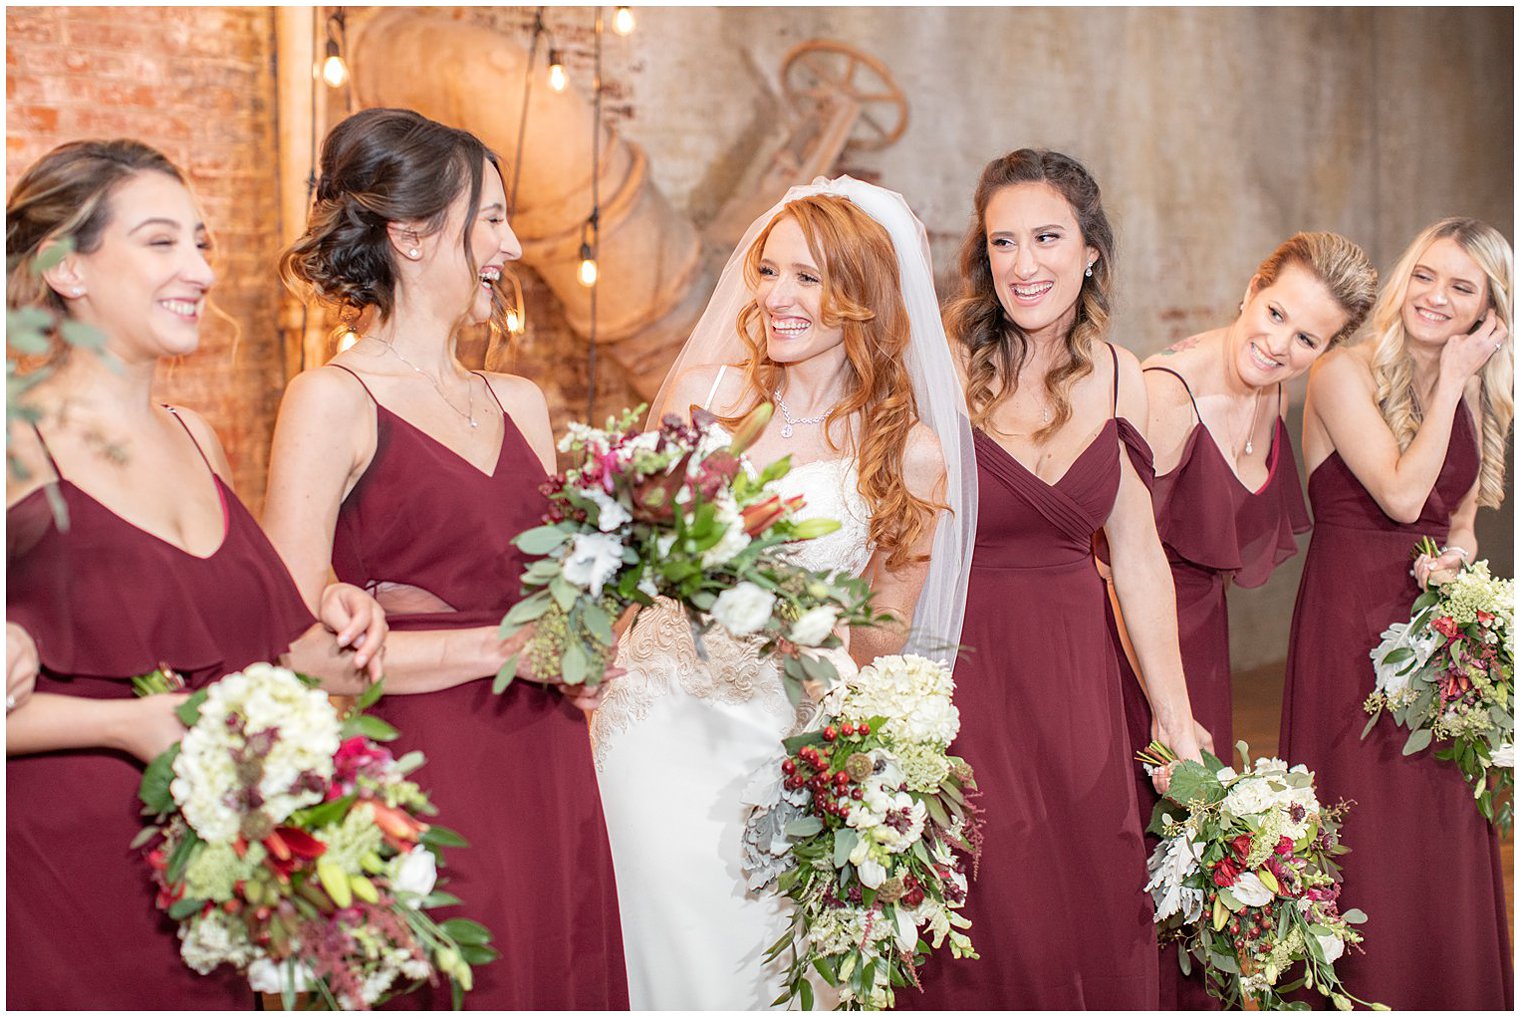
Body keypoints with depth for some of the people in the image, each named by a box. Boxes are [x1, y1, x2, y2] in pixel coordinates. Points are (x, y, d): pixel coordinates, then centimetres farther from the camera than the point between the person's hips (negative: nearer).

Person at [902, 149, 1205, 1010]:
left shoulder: (1117, 376, 2)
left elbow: (1138, 553, 8)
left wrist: (1175, 716, 11)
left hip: (1076, 672, 4)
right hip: (957, 666, -4)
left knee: (1097, 918, 11)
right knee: (992, 926, 2)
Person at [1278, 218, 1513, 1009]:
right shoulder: (1345, 374, -10)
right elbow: (1401, 496, -18)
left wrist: (1456, 554, -5)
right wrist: (1450, 383, -13)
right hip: (1351, 621, -6)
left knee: (1443, 834, 10)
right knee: (1363, 836, -1)